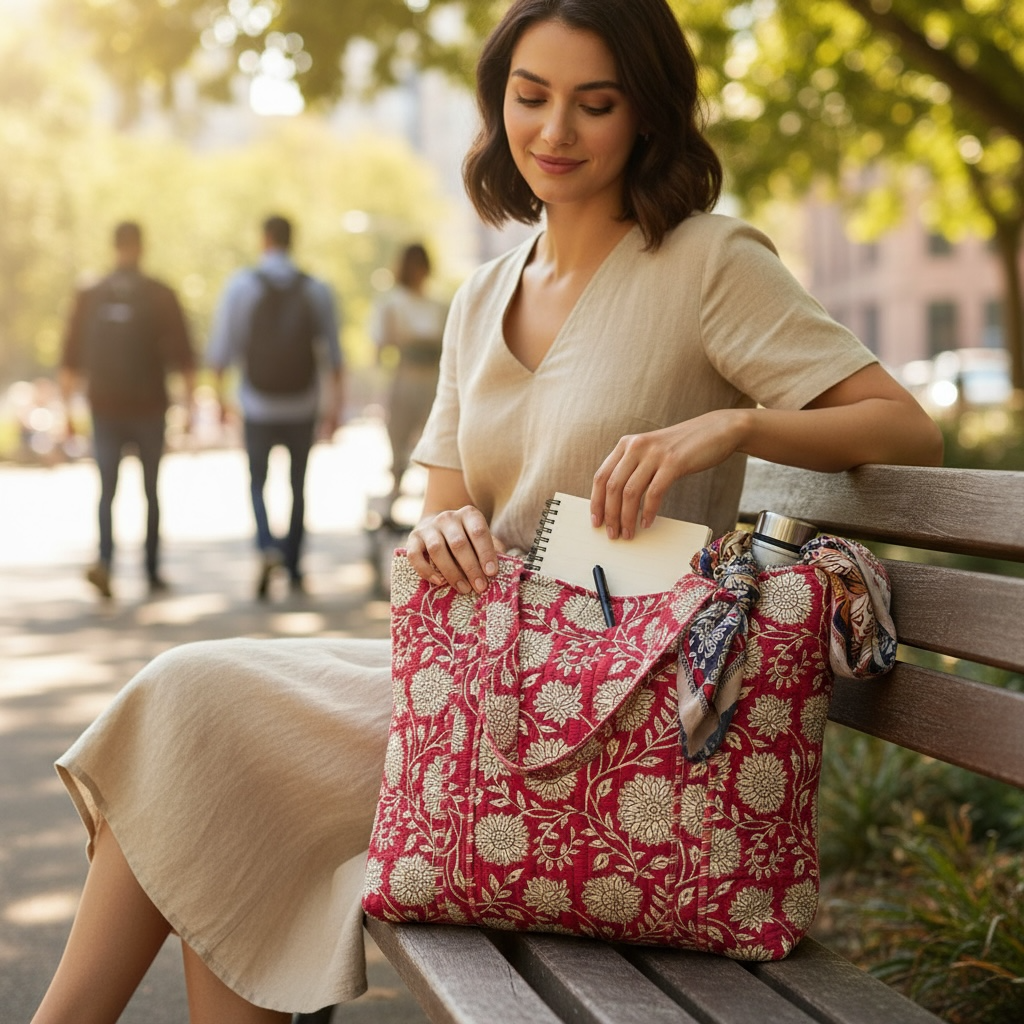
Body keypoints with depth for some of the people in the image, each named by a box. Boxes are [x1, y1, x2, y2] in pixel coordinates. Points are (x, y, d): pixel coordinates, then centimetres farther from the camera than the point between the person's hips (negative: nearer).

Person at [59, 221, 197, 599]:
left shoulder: (89, 296, 1)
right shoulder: (161, 295, -5)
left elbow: (71, 358, 2)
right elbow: (183, 355, -6)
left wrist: (67, 408, 8)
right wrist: (189, 404, 1)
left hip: (105, 409, 1)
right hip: (149, 408, -1)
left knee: (107, 491, 3)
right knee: (151, 490, 13)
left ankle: (105, 560, -22)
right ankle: (152, 572, 19)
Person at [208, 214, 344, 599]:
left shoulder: (241, 285, -6)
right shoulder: (316, 289, -1)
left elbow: (222, 348, -6)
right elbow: (332, 353, -1)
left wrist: (220, 395, 4)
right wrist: (334, 404, 4)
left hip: (258, 405, -1)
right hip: (302, 407, 1)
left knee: (257, 484, 11)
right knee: (298, 487, 14)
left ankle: (267, 547, -14)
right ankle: (294, 570, 16)